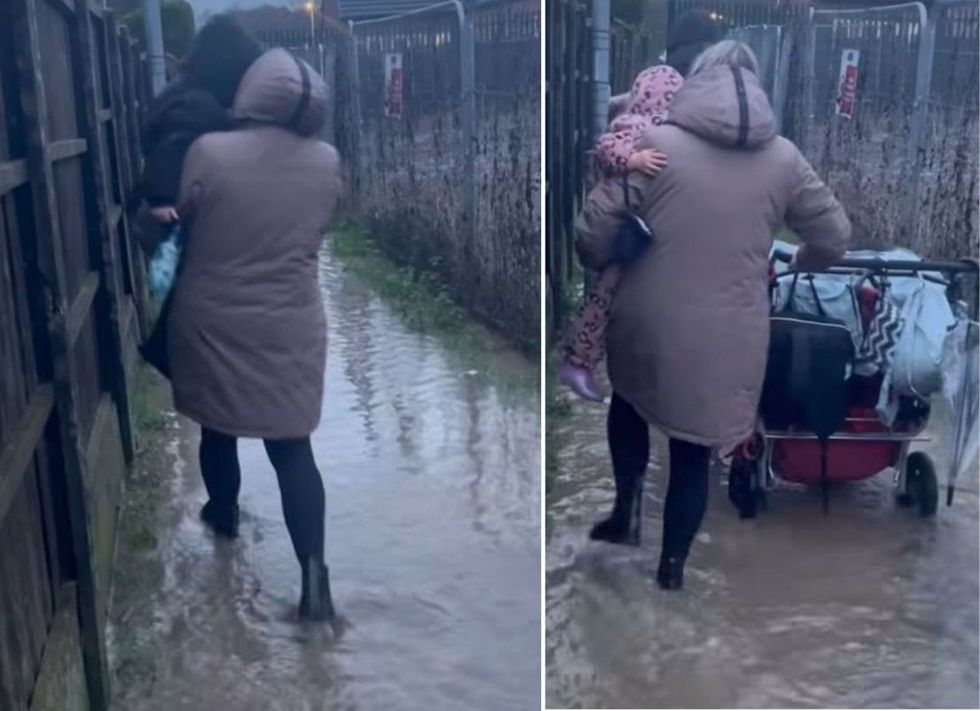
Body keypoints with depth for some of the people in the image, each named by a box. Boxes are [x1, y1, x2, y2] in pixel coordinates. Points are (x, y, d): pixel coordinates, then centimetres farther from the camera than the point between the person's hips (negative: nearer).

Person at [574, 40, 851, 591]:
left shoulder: (656, 143, -7)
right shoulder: (783, 158, 1)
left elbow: (593, 230, -8)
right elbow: (834, 238, 9)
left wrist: (599, 266, 14)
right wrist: (790, 265, 29)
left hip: (649, 327, -1)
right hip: (728, 341, 1)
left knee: (630, 403, 30)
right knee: (694, 455, 17)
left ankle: (627, 507, 24)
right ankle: (672, 568, 25)